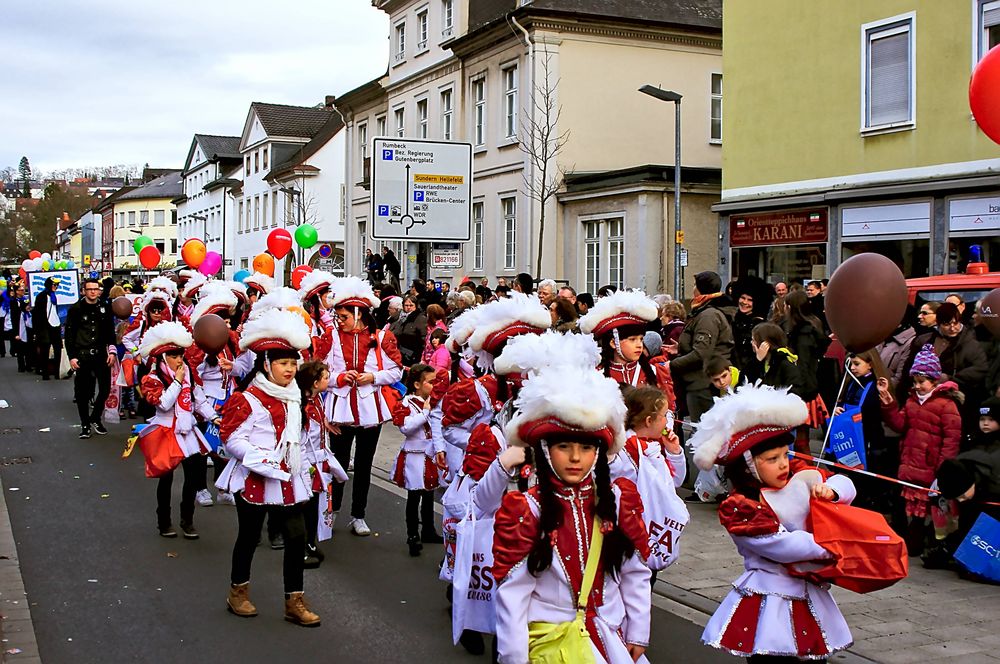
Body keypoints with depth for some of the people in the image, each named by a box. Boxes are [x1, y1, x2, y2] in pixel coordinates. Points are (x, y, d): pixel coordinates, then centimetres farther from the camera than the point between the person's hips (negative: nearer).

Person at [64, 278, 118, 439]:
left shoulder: (105, 308, 7)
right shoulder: (76, 309, 0)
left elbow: (110, 332, 12)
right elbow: (69, 334, 0)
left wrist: (112, 351, 0)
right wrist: (71, 356, -6)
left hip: (101, 354, 2)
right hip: (82, 356, -2)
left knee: (105, 388, 0)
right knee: (82, 392, 3)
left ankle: (95, 418, 21)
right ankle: (85, 424, 15)